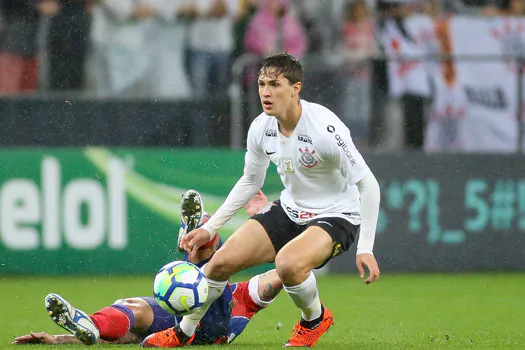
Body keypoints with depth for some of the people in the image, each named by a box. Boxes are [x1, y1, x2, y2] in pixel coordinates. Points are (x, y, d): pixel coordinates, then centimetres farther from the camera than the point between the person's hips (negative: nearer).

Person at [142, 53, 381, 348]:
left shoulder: (325, 129, -28)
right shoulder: (261, 128, -7)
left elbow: (368, 184, -21)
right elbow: (250, 181, 12)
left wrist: (365, 248, -25)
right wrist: (209, 229, 9)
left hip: (336, 216, -7)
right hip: (290, 210, 7)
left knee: (288, 263, -35)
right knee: (221, 261, -3)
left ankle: (315, 319, -2)